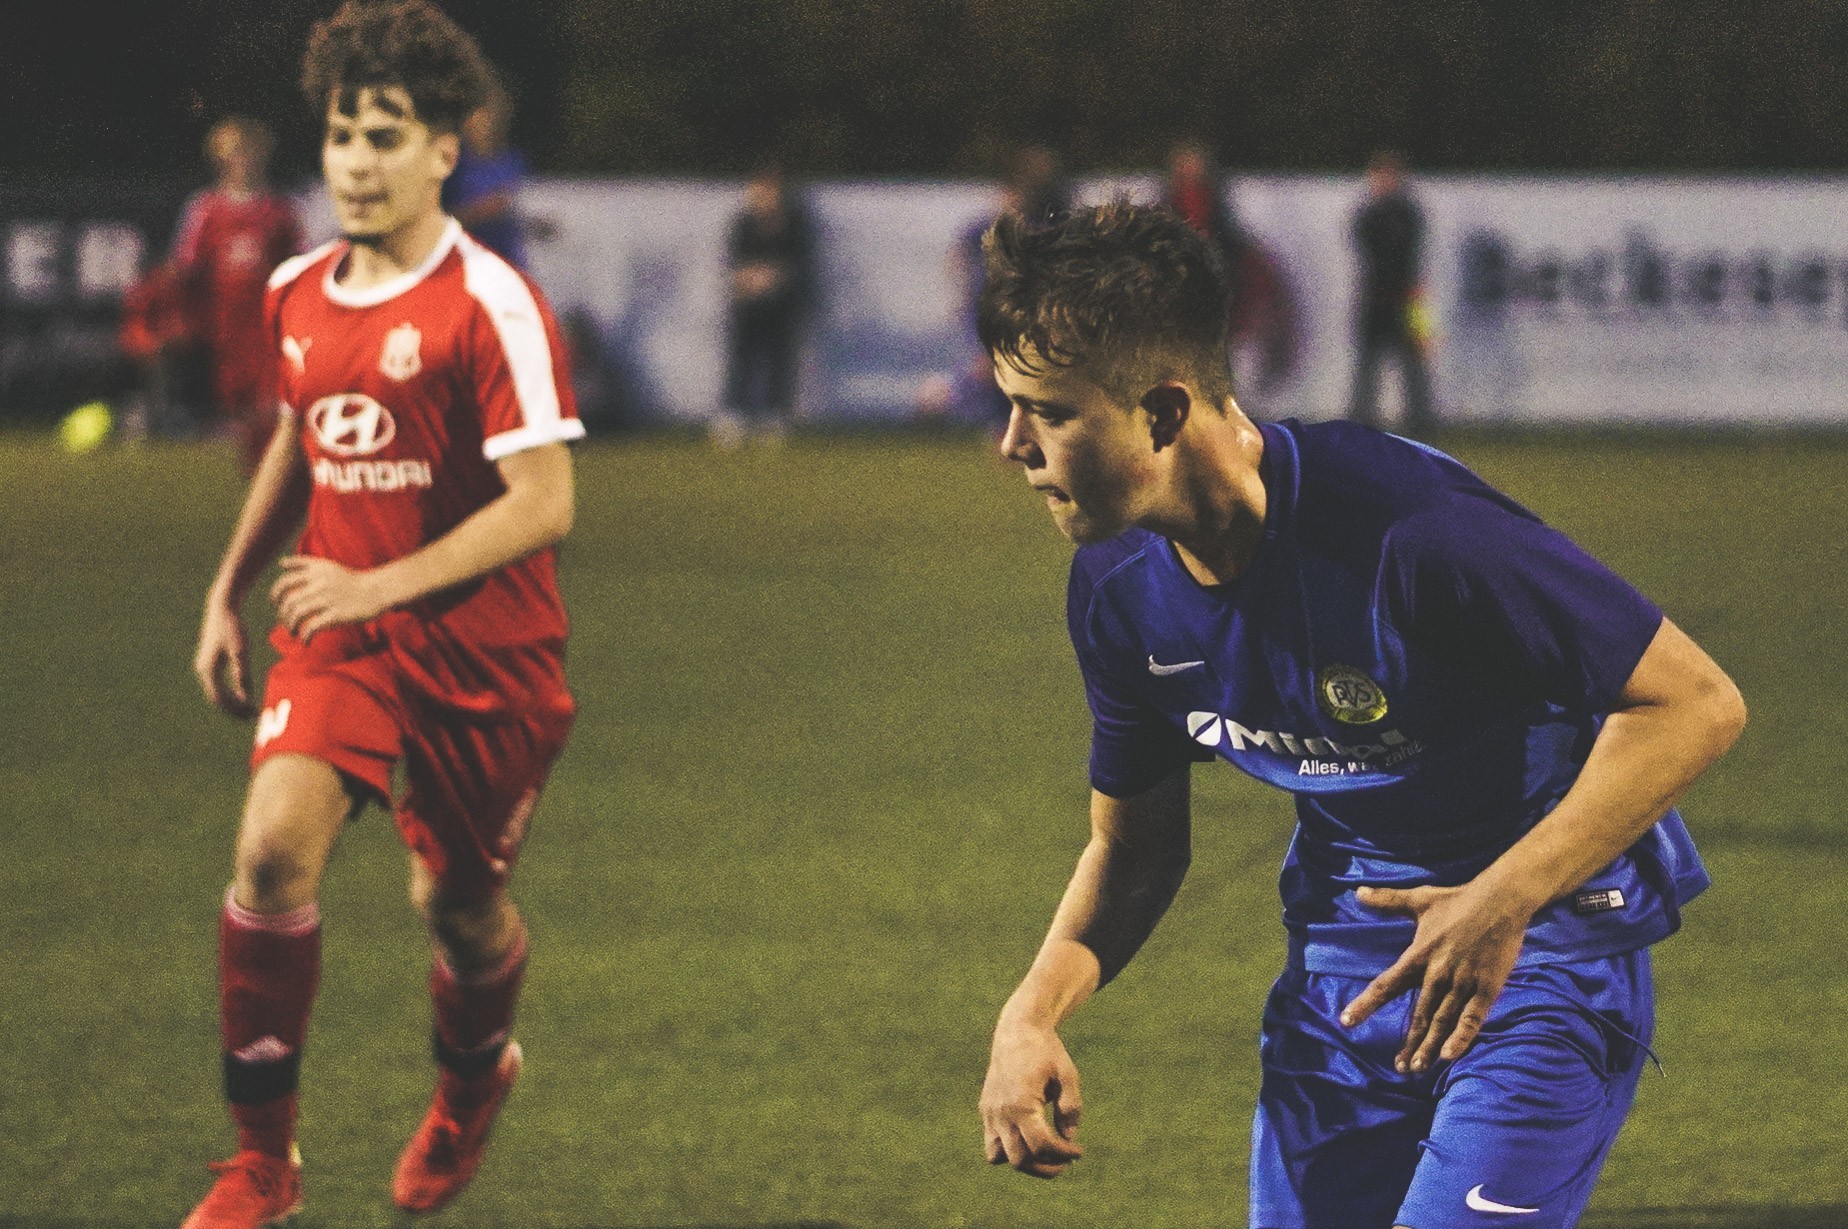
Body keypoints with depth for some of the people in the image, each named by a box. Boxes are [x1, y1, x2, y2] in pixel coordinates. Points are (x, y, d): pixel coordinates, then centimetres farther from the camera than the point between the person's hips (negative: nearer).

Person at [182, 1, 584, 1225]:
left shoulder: (492, 305, -16)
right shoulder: (299, 295, 4)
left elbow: (543, 503, -20)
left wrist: (382, 586, -26)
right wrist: (230, 592, 19)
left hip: (482, 650, -4)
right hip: (338, 632, 4)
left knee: (458, 899, 10)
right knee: (273, 846, -19)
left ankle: (472, 1080, 47)